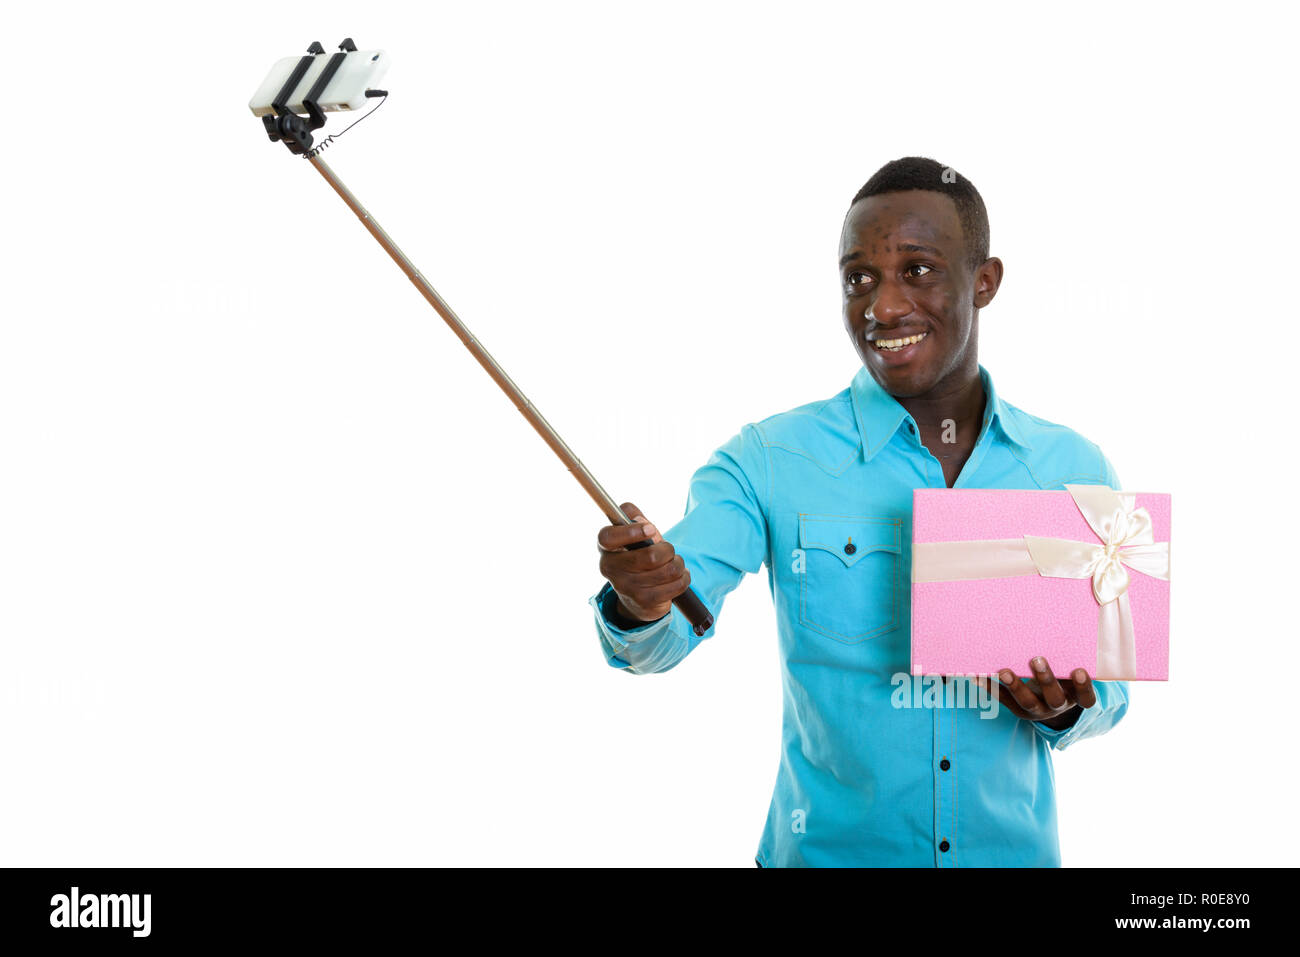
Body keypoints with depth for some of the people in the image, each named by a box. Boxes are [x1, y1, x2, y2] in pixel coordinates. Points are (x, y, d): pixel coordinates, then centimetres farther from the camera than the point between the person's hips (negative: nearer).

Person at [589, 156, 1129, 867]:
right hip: (828, 851, -2)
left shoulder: (1074, 471, -2)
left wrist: (1066, 711, -16)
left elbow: (1109, 686, 5)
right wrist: (639, 602, -41)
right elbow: (663, 639, -20)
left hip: (1015, 849, 2)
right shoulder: (768, 462, -11)